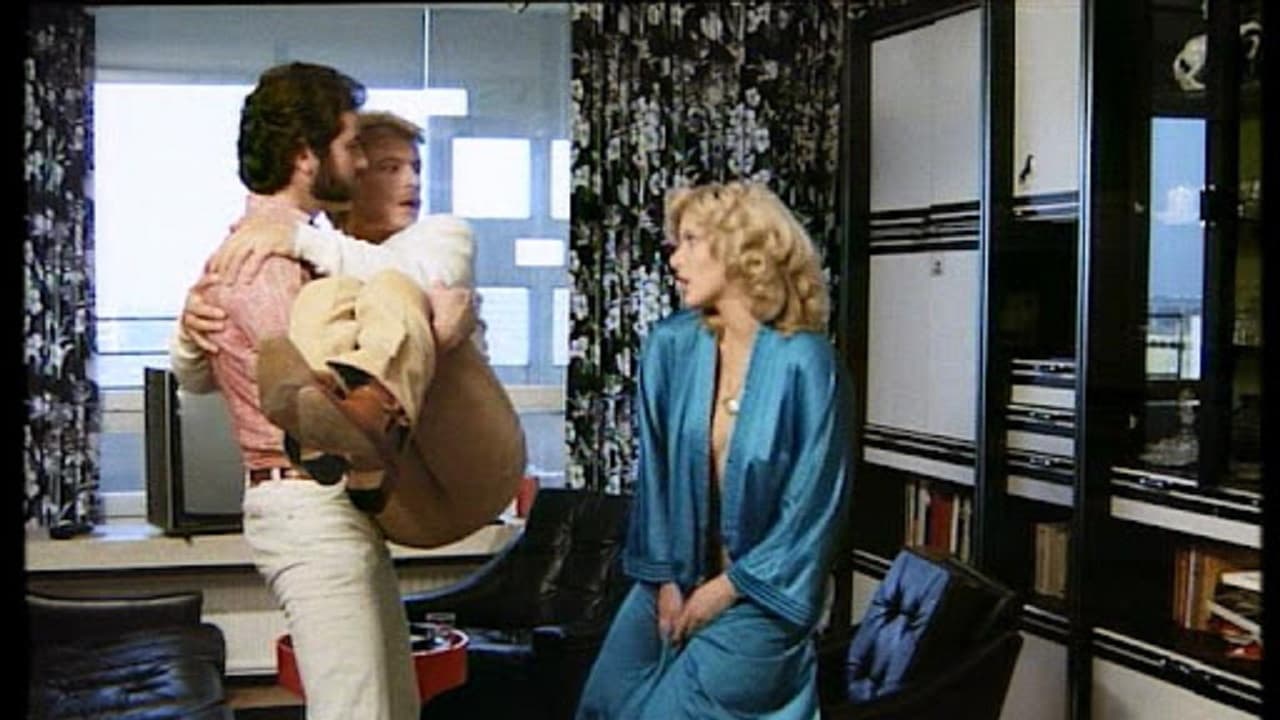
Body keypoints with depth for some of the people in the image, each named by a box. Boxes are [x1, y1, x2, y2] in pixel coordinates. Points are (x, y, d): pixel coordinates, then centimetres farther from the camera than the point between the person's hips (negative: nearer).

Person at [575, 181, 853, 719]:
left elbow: (815, 503, -13)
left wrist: (727, 589, -10)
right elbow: (654, 468, 2)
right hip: (676, 577, 5)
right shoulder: (669, 345, -5)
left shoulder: (805, 362, -18)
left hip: (762, 591, -5)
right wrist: (664, 578, -2)